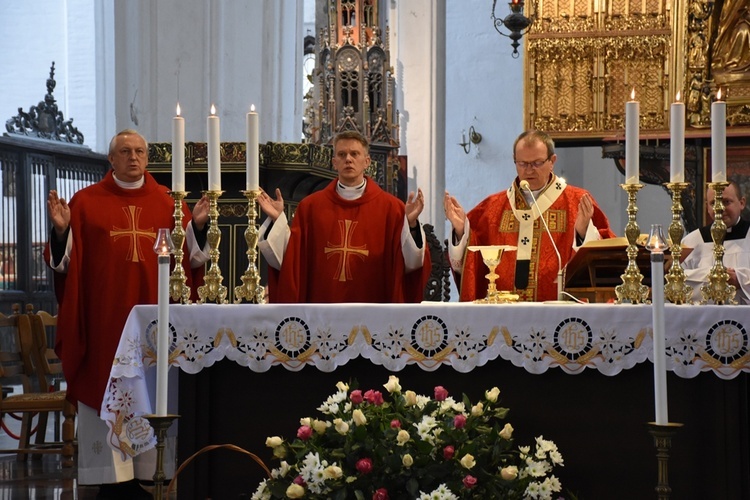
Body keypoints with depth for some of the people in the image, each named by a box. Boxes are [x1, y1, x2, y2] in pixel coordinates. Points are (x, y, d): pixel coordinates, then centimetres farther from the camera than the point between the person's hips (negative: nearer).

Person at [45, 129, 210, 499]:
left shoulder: (167, 203, 8)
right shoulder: (86, 201, 3)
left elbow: (193, 258, 8)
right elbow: (64, 261, 0)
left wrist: (197, 225, -7)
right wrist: (61, 230, -18)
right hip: (103, 319, -2)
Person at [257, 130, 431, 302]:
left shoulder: (390, 207, -2)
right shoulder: (310, 205, 4)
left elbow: (409, 263, -8)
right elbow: (289, 259, 2)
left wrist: (411, 224, -22)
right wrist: (277, 220, -8)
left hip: (372, 300, -1)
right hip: (321, 299, 1)